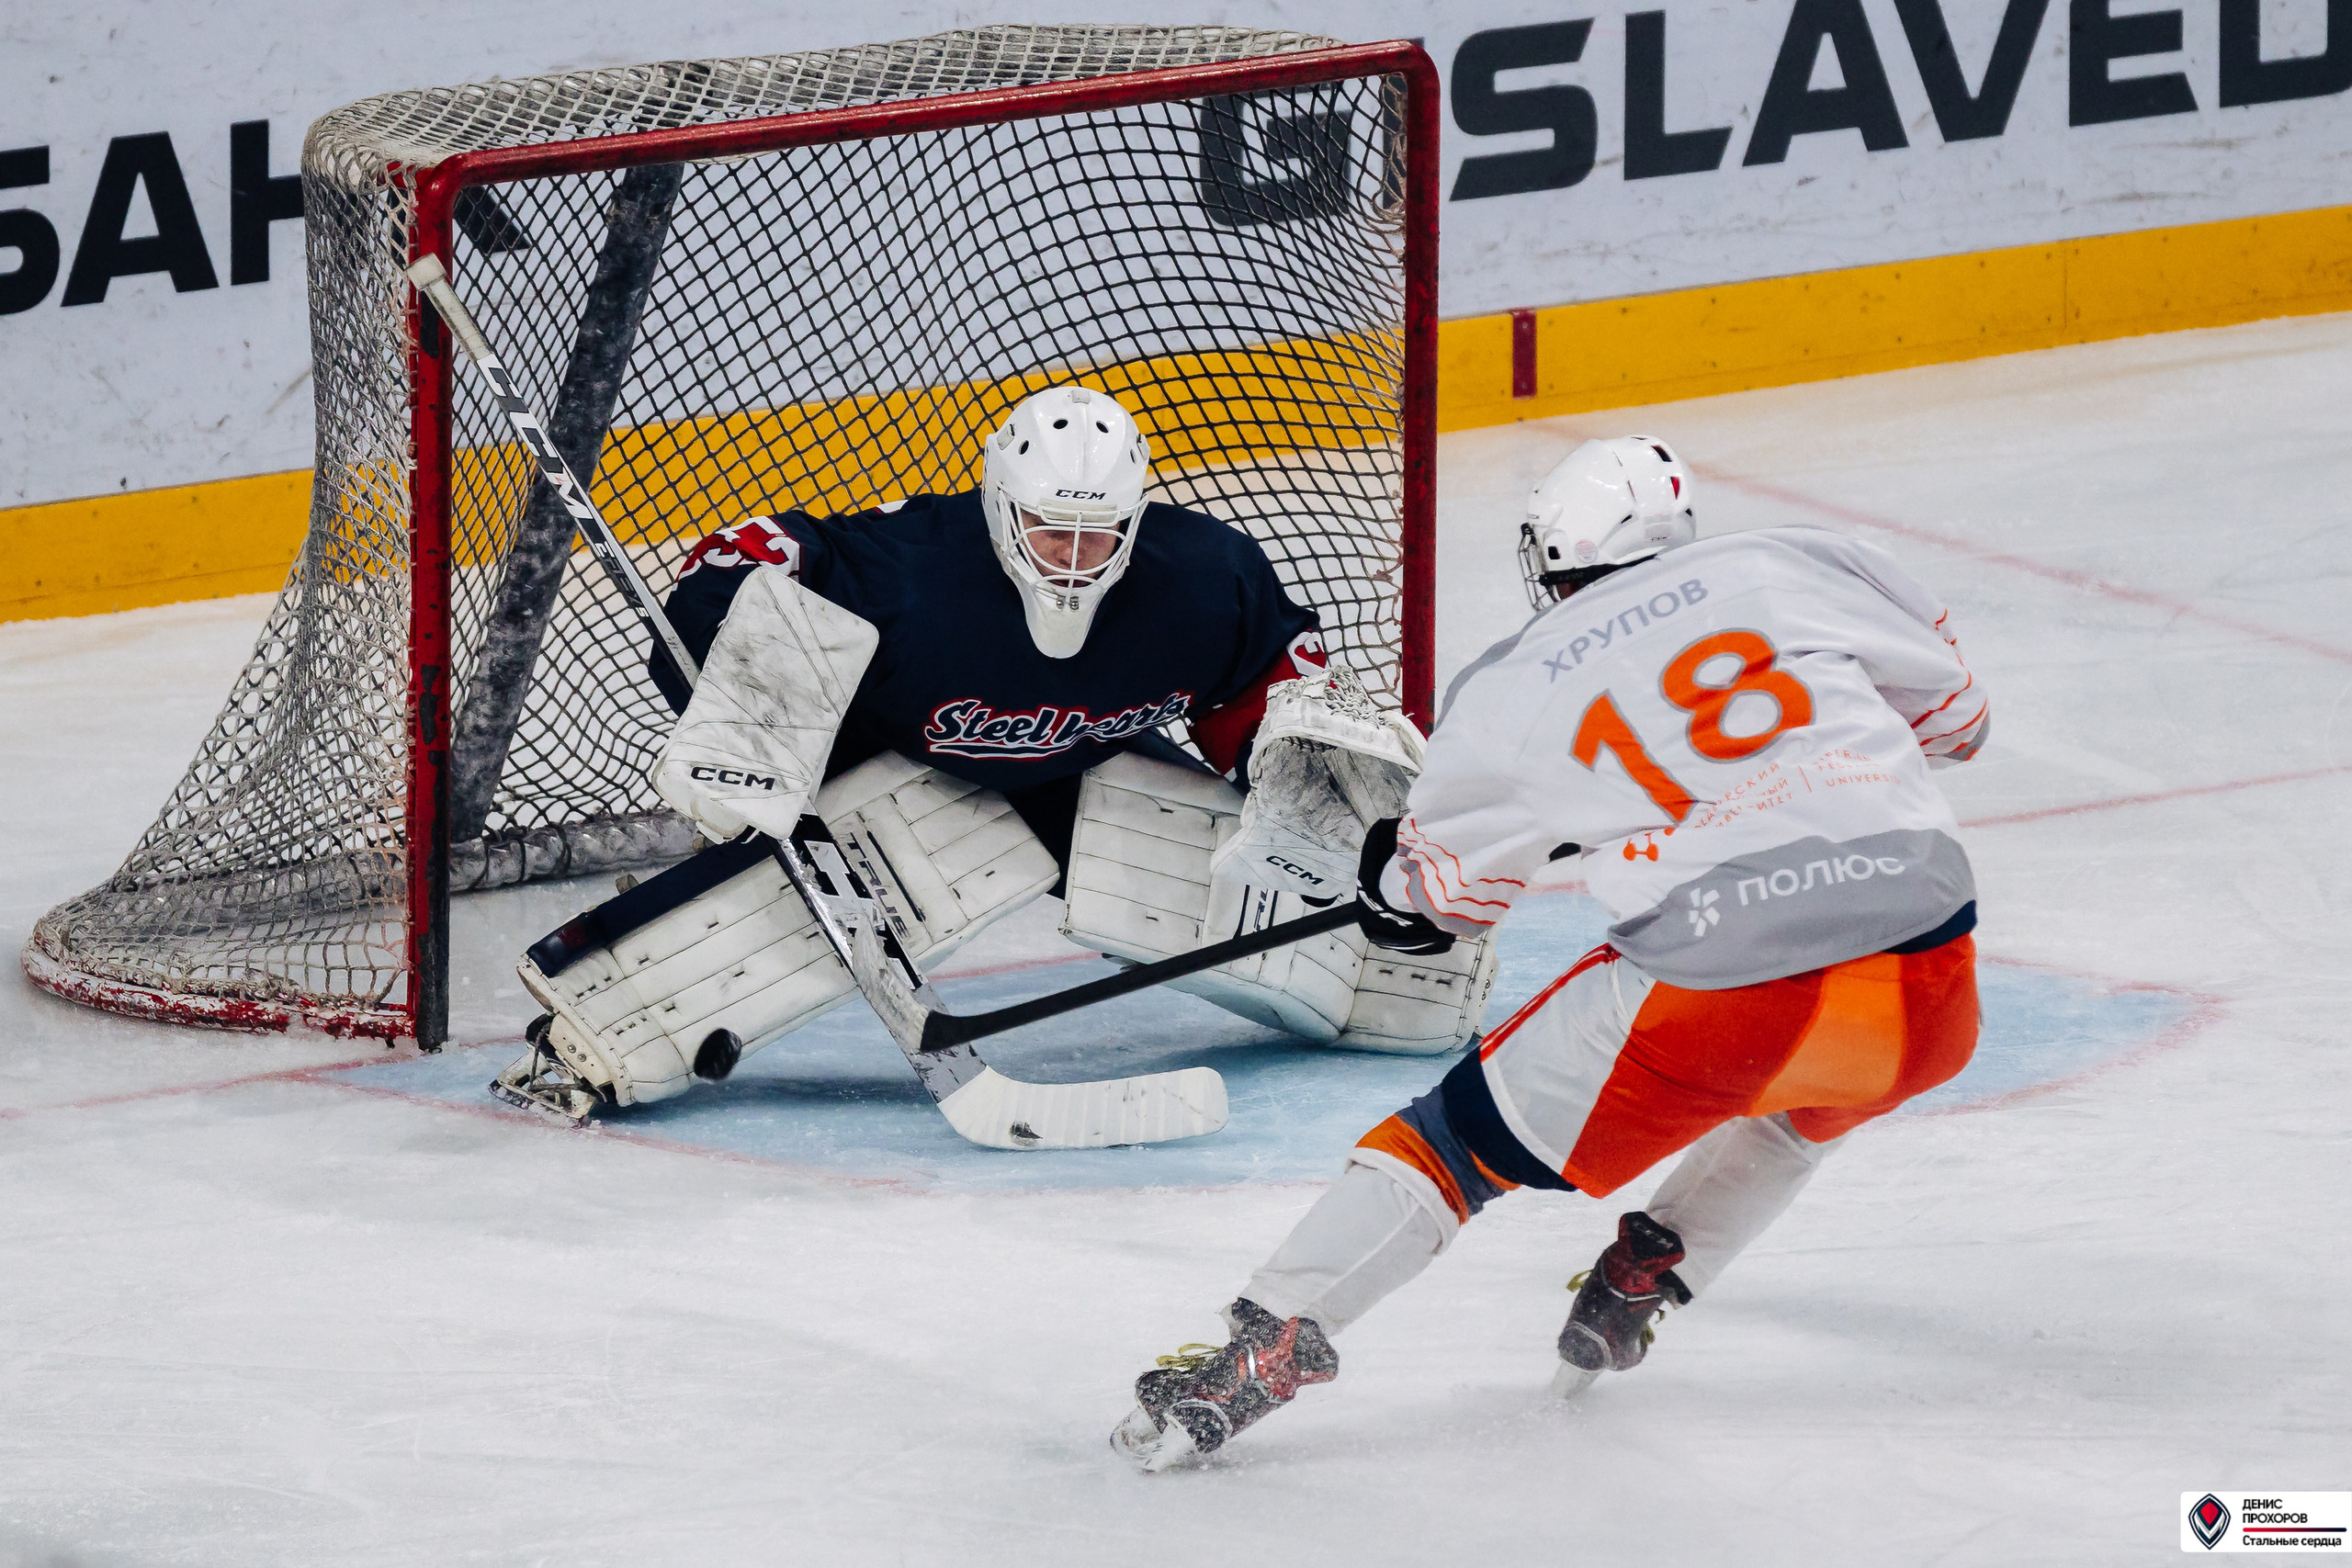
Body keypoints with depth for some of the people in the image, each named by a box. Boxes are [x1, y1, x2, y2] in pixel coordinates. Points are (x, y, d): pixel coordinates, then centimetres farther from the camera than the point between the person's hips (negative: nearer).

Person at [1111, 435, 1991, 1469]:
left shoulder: (1508, 694, 13)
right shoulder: (1789, 568, 14)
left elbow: (1444, 888, 28)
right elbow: (1952, 707, 23)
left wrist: (1393, 885, 51)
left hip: (1713, 989, -2)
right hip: (1925, 992, 2)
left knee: (1473, 1134, 15)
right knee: (1812, 1087, 38)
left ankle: (1269, 1341, 6)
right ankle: (1651, 1272, 34)